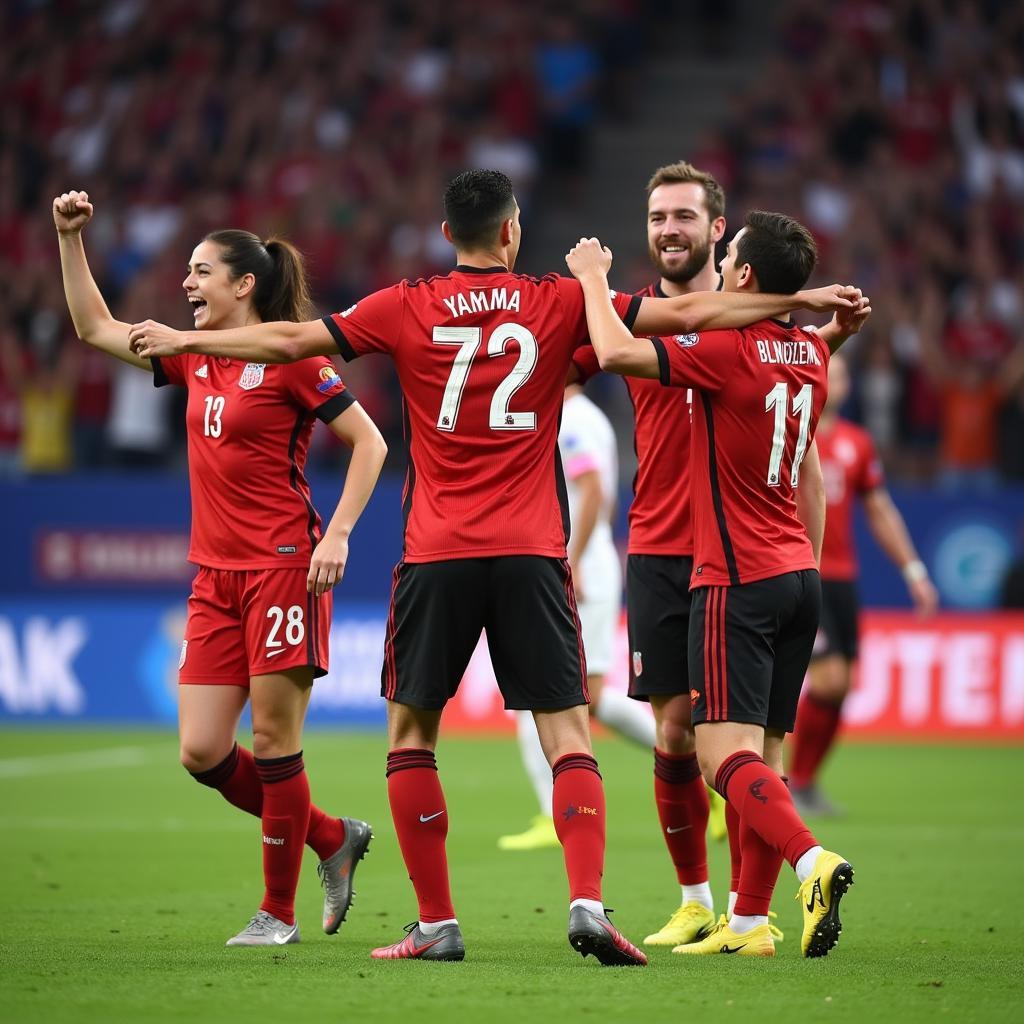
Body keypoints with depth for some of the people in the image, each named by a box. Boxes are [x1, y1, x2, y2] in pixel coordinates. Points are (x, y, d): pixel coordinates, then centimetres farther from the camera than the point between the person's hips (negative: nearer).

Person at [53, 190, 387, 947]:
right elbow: (96, 329, 21)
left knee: (273, 738, -3)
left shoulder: (289, 359, -8)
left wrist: (338, 535, -15)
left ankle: (279, 912, 8)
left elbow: (369, 441, -7)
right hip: (216, 577, 7)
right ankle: (332, 840, 20)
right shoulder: (194, 360, 12)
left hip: (284, 567, -7)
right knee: (202, 752, 2)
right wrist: (70, 239, 14)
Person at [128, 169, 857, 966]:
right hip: (531, 555, 0)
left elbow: (289, 340, 8)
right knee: (568, 733, 1)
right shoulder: (558, 303, 3)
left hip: (437, 554, 0)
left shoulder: (406, 309, 3)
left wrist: (179, 339, 21)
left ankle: (437, 924, 7)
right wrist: (798, 301, 13)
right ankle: (588, 903, -16)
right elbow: (686, 314, 5)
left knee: (410, 730, 11)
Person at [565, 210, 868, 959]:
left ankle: (813, 861, -32)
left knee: (726, 754, -12)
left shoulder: (727, 348, -15)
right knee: (764, 754, 10)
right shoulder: (811, 354, 9)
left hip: (738, 580, -8)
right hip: (798, 572, 8)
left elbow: (617, 352, -21)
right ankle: (749, 921, 13)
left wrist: (594, 277, -7)